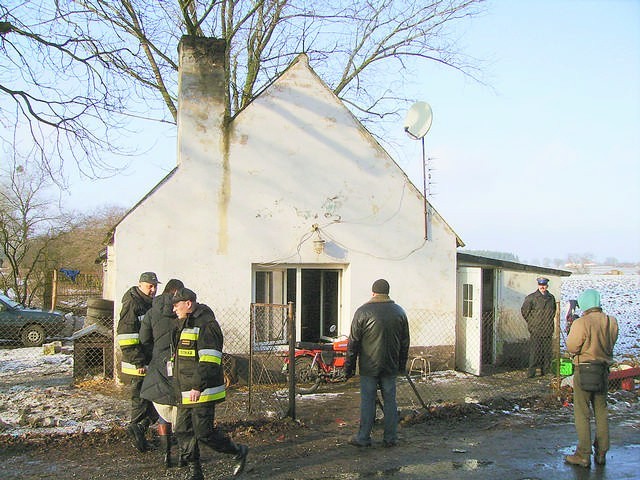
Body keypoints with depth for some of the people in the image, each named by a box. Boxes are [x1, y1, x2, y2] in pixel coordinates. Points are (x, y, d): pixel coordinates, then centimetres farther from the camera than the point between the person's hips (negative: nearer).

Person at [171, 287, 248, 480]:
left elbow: (208, 360, -23)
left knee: (204, 433, -7)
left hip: (201, 392, -10)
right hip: (186, 392, 10)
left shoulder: (206, 325, -15)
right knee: (183, 431, 9)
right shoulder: (185, 324, 17)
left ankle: (238, 452, 15)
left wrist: (198, 387, -26)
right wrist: (181, 388, 26)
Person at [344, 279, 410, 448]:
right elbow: (405, 342, 10)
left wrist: (349, 366, 1)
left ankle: (363, 438, 8)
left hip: (369, 366, -3)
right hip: (391, 367, 3)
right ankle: (390, 438, 14)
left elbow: (353, 342, -6)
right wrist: (402, 365, 19)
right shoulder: (399, 312, 5)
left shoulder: (363, 311, -7)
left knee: (367, 401, 2)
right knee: (390, 401, 9)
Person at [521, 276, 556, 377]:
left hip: (548, 331, 5)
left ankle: (545, 371, 15)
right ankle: (532, 372, -3)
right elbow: (524, 311, 0)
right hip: (536, 330, -5)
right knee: (535, 352, -7)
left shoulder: (551, 298, 13)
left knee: (547, 352, 7)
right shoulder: (531, 298, -4)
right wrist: (532, 322, 1)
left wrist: (550, 322, 17)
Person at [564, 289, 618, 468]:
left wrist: (570, 331, 1)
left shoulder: (582, 323, -19)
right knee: (601, 412, 16)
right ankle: (601, 453, 22)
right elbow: (610, 343, 9)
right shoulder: (612, 322, -1)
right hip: (604, 370, 6)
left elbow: (572, 347, -14)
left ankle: (583, 455, 5)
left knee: (582, 414, 2)